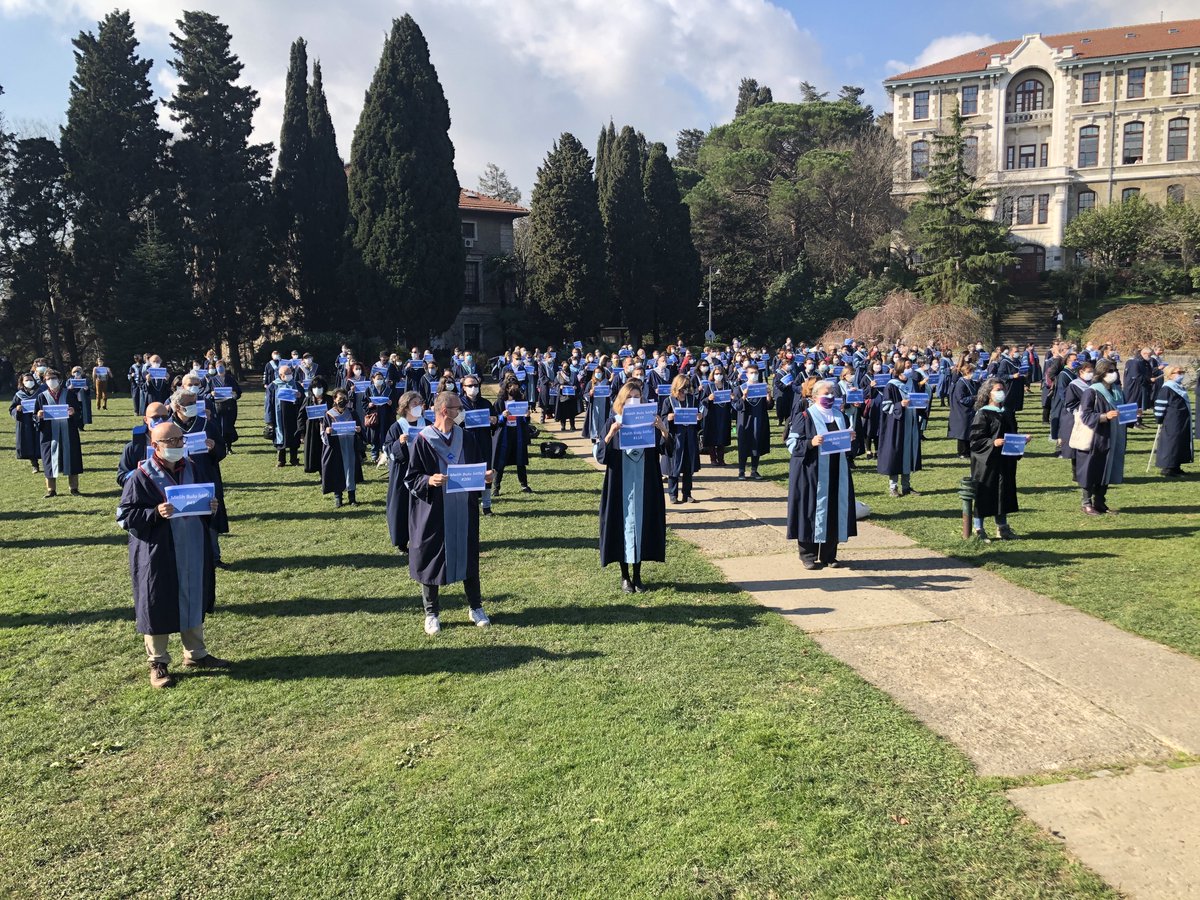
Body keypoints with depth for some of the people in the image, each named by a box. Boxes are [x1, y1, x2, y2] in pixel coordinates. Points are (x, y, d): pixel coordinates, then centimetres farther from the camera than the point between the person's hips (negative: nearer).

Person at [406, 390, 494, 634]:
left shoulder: (465, 438, 4)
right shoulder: (422, 440, -10)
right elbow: (411, 478, -7)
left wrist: (484, 476, -8)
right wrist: (429, 480, -26)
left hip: (464, 511, 4)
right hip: (433, 513, -4)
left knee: (468, 556, 12)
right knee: (432, 559, 5)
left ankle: (476, 607, 27)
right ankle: (431, 613, 20)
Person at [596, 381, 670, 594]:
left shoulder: (649, 422, 2)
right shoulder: (613, 423, -2)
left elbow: (665, 449, -6)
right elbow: (600, 456, -9)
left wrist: (663, 430, -24)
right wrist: (610, 435, -26)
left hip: (644, 486, 2)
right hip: (620, 486, -2)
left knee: (642, 526, 7)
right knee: (622, 526, 4)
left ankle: (637, 575, 19)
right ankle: (625, 576, 16)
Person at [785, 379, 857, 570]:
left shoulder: (840, 416, 12)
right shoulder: (805, 417, -5)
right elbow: (792, 443, -8)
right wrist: (810, 443, -24)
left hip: (836, 473, 5)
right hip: (812, 472, -5)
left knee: (834, 511, 6)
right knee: (811, 510, -1)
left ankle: (829, 555, 17)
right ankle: (808, 555, 11)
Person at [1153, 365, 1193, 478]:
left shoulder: (1179, 387, 15)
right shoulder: (1166, 388, -14)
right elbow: (1160, 405, -16)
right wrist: (1159, 420, -14)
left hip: (1182, 423, 10)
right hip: (1171, 424, -10)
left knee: (1182, 444, 13)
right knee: (1171, 443, -7)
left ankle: (1175, 467, 21)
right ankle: (1167, 469, -2)